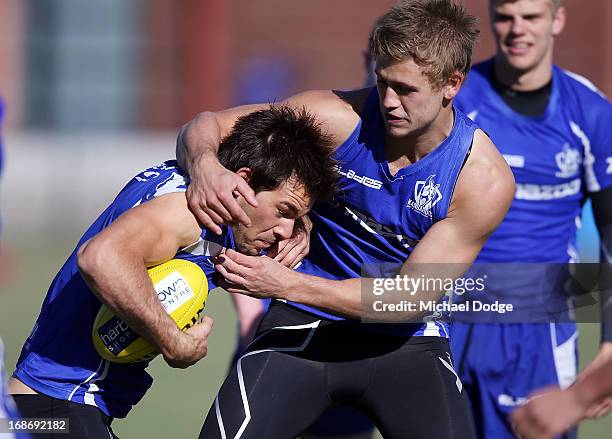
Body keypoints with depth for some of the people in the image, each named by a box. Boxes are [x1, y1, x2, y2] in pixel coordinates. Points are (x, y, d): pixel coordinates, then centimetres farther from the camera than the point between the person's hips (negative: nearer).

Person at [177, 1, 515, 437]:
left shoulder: (485, 180, -17)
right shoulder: (340, 117, -14)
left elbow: (411, 299, -17)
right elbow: (208, 124, -6)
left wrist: (287, 284, -28)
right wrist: (205, 166, -32)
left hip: (406, 341, 0)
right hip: (304, 324, 0)